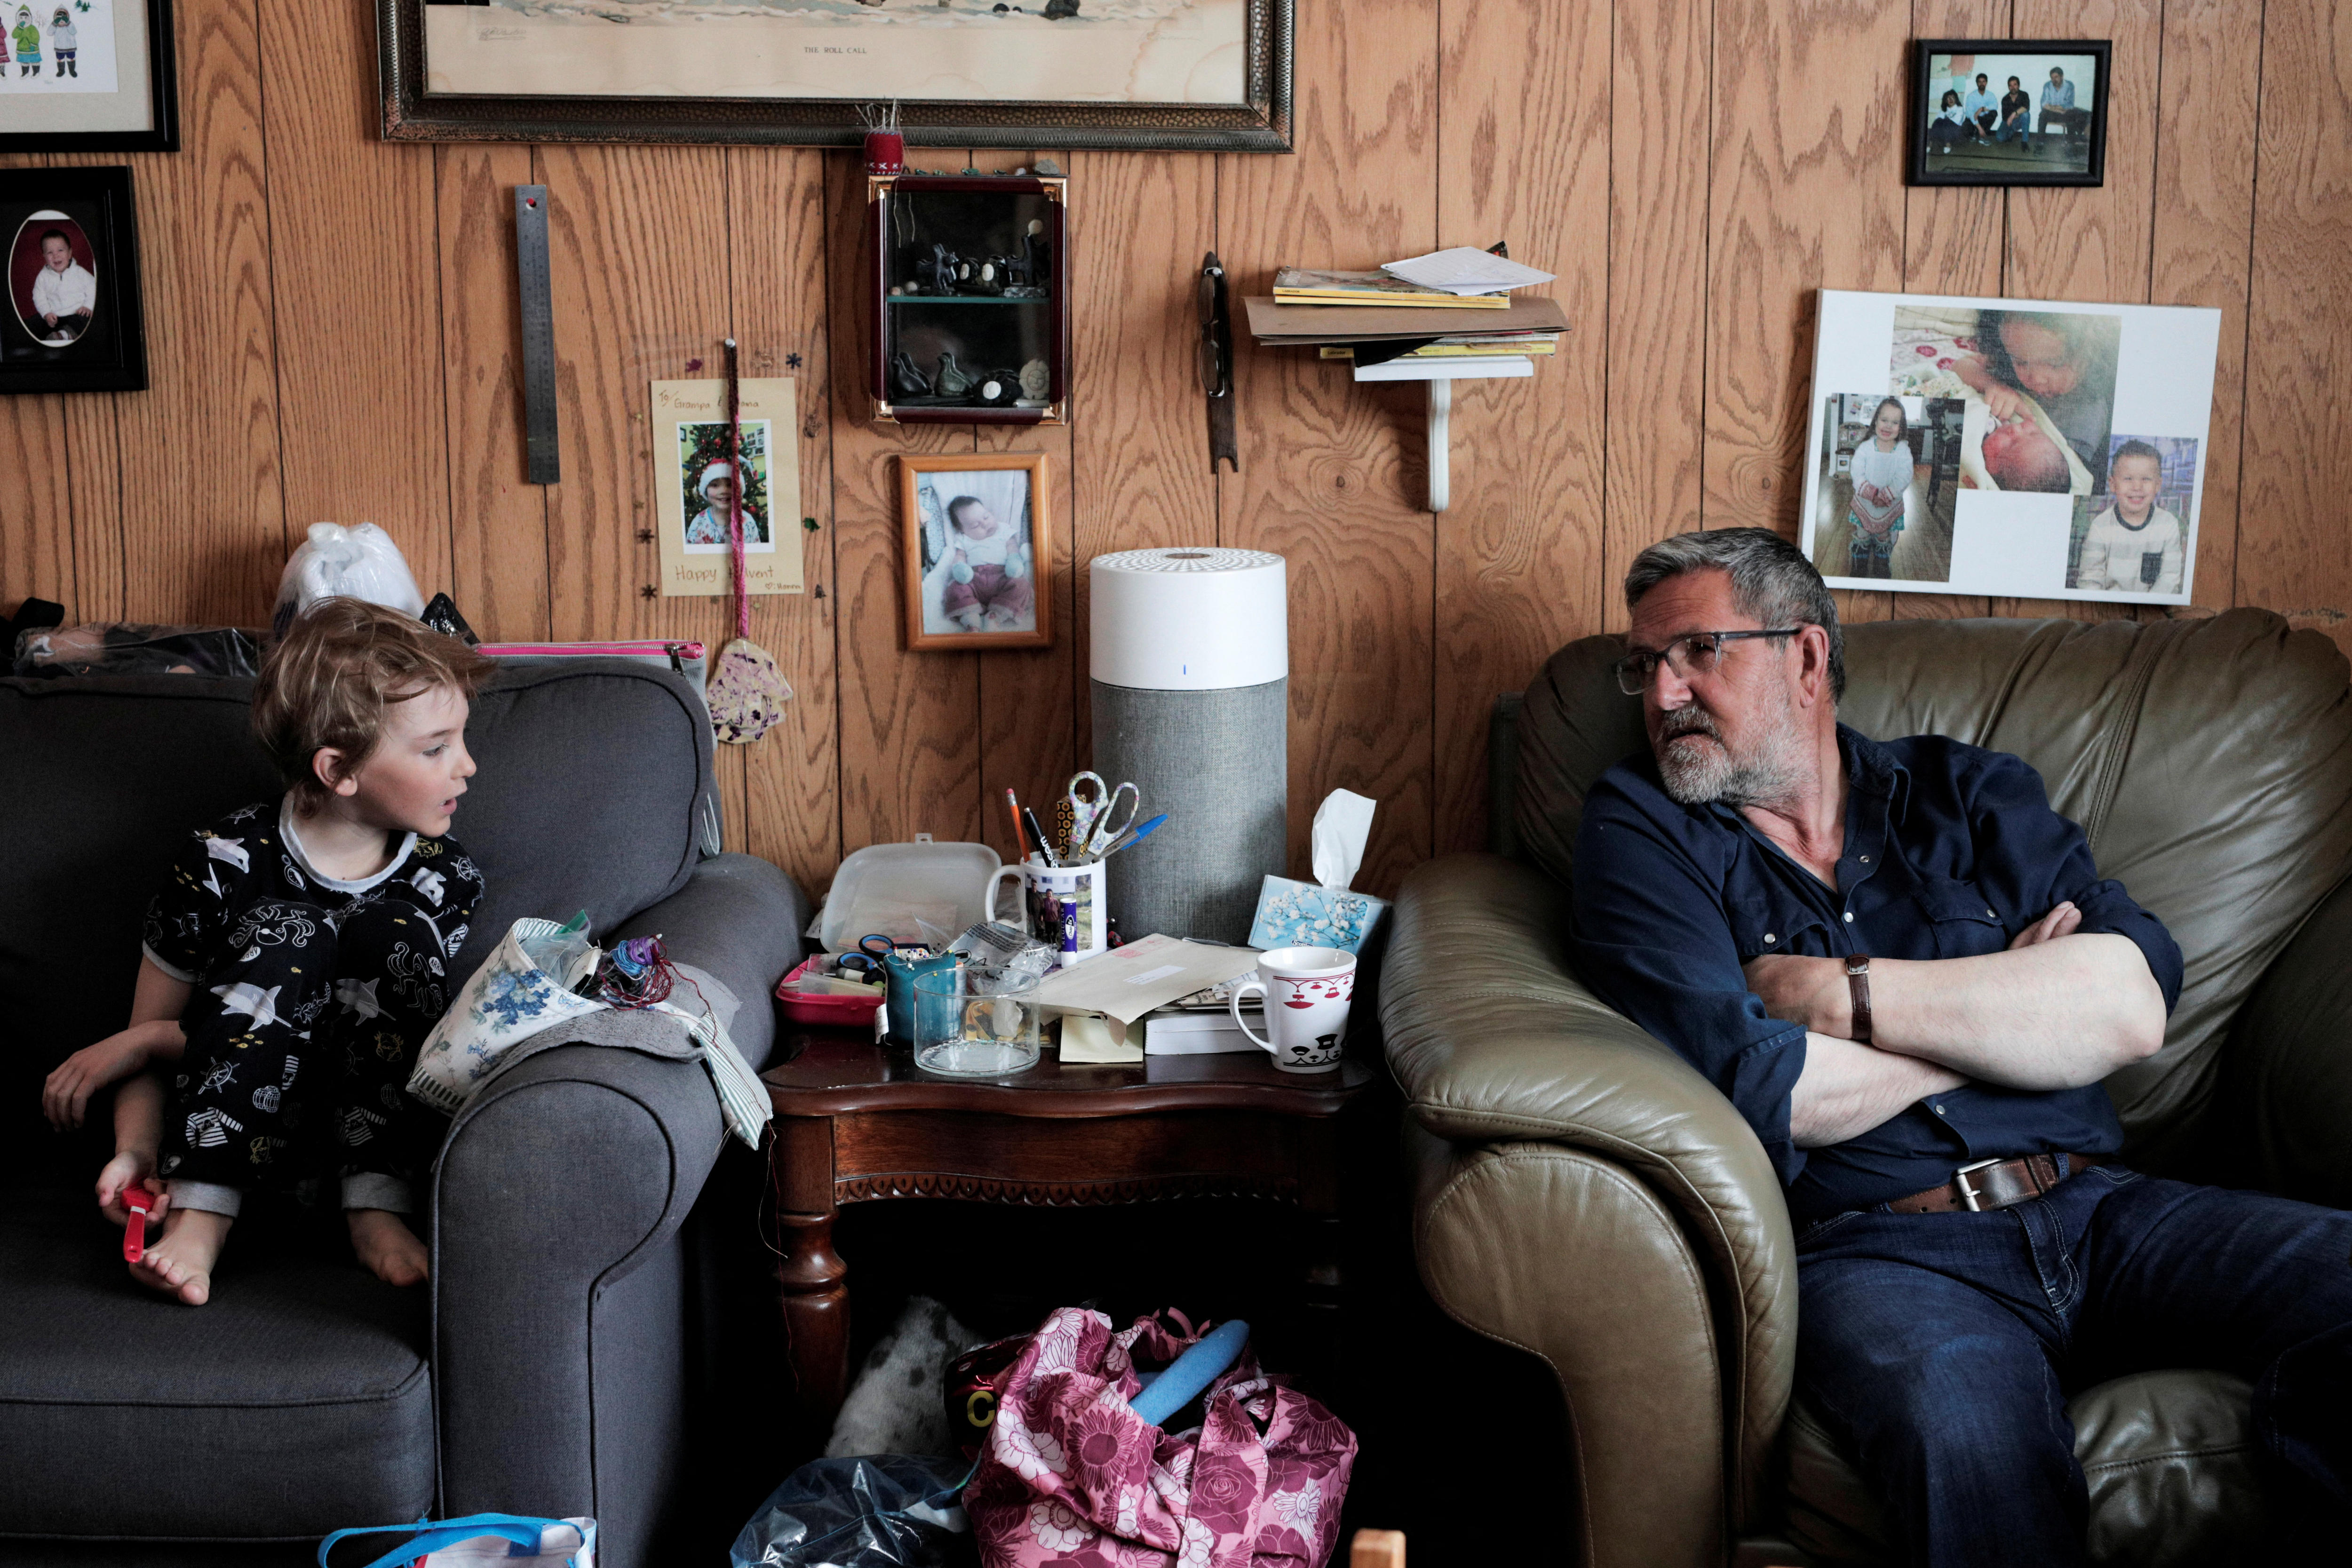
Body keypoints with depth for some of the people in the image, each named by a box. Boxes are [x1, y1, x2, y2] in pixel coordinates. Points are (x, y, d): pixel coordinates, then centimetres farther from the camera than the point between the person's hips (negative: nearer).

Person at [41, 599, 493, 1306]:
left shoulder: (448, 880, -2)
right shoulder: (224, 863, -6)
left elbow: (363, 1030, -6)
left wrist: (144, 1041, -10)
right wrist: (137, 1150, -20)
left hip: (377, 1134, 1)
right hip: (224, 1134, -1)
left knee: (393, 932, -22)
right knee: (287, 934, -26)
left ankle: (376, 1210, -24)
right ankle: (198, 1221, -32)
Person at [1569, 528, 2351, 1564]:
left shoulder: (1968, 792, 17)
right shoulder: (1641, 829, 9)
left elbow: (2132, 1005, -2)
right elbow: (1751, 1088, -8)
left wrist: (1839, 994, -5)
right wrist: (2003, 1007, 4)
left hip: (2096, 1208, 4)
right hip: (1871, 1246, -4)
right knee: (1968, 1438, -38)